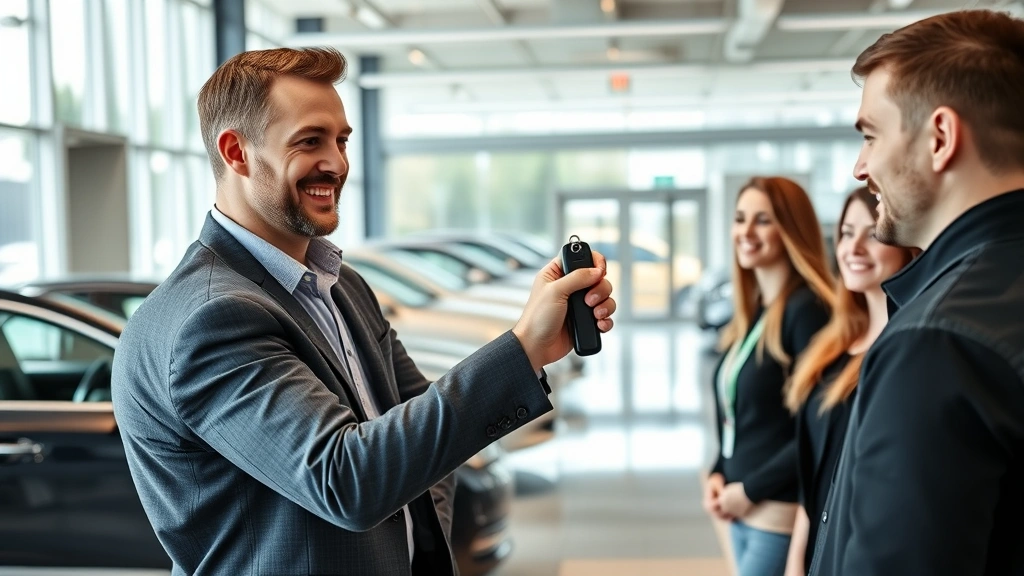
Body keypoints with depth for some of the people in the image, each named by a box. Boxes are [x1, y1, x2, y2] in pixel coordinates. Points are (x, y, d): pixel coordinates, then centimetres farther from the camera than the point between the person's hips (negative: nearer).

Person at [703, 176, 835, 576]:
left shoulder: (808, 310, -14)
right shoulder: (750, 315, 11)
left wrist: (750, 490, -13)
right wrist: (718, 474, 4)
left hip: (781, 517, -8)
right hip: (742, 514, 8)